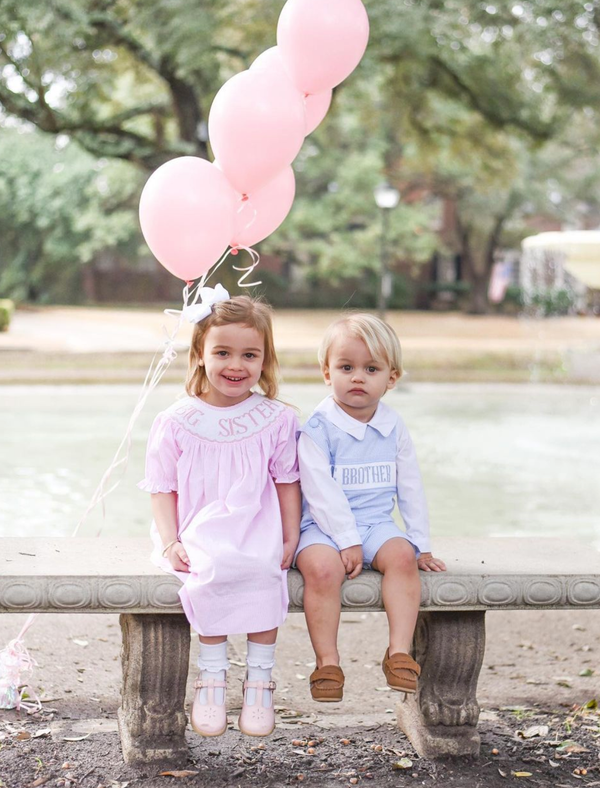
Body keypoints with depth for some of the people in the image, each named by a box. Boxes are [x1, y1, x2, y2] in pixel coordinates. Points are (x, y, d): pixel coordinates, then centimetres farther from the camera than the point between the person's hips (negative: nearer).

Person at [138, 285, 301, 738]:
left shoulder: (276, 419, 5)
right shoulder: (176, 423, 4)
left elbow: (287, 482, 9)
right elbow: (162, 488, 5)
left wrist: (290, 538, -1)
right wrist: (170, 543, -8)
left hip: (257, 533, 1)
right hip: (197, 536, -1)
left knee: (264, 571, -31)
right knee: (210, 573, -32)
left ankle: (259, 679, -17)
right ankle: (212, 676, -18)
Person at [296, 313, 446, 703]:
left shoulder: (394, 427, 8)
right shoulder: (318, 429, -7)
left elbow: (411, 488, 13)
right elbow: (321, 492, -13)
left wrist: (422, 544, 10)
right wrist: (348, 541, -19)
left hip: (377, 524, 4)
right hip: (326, 527, -4)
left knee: (402, 555, -26)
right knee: (322, 567, -32)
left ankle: (400, 651, -22)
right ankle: (328, 662, -22)